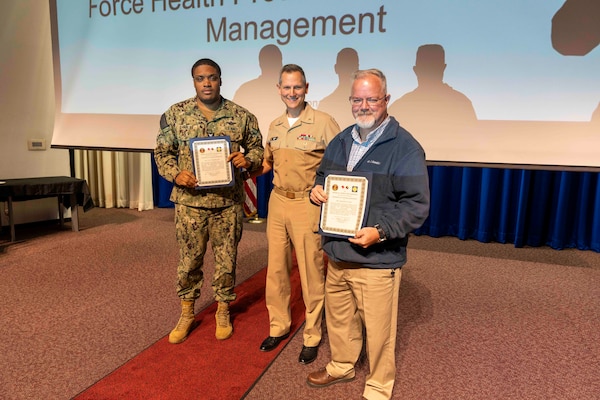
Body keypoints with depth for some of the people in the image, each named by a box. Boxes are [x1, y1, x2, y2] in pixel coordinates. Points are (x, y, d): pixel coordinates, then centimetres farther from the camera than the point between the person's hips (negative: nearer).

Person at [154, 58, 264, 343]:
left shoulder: (241, 116, 2)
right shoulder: (175, 114, 2)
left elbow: (257, 148, 8)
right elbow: (162, 152, 6)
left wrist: (248, 160, -14)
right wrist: (176, 173, -13)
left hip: (229, 203, 0)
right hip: (189, 202, 0)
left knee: (226, 259, 11)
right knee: (189, 260, 11)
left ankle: (223, 311, 32)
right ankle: (186, 313, 32)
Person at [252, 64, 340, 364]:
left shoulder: (323, 122, -8)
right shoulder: (275, 126, 11)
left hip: (308, 205, -5)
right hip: (277, 203, 6)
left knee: (311, 272, 4)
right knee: (276, 269, 13)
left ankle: (312, 336, 23)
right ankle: (278, 326, 32)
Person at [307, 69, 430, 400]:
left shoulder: (405, 147, -12)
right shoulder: (340, 141, 10)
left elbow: (417, 204, -15)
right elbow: (323, 175, 23)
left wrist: (380, 232, -26)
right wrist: (317, 189, -1)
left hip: (377, 259, -6)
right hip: (337, 252, 7)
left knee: (378, 329, 7)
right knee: (338, 317, 22)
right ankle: (342, 365, 47)